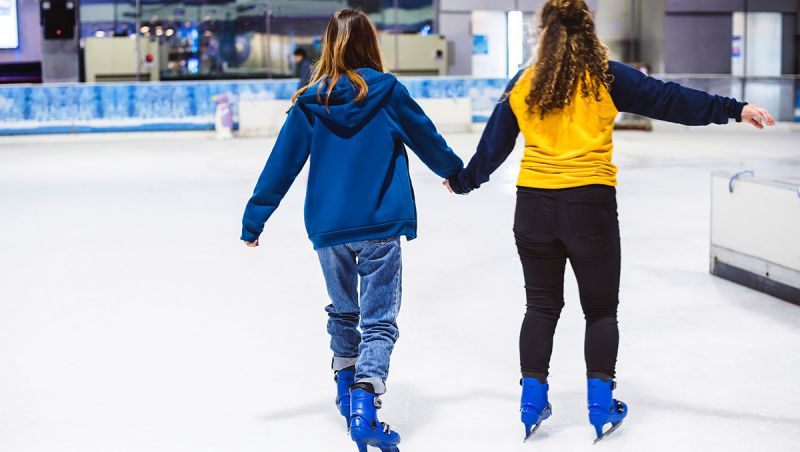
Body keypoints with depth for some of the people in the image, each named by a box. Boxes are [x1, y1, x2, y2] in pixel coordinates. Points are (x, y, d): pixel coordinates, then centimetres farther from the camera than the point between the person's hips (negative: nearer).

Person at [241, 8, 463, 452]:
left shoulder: (310, 102, -1)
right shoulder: (388, 91, -4)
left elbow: (281, 164, 1)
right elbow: (427, 140, 9)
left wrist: (253, 219, 8)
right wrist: (455, 171, 28)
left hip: (327, 229, 3)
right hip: (380, 228, -3)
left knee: (342, 312, 24)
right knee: (378, 321, 2)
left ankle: (346, 389, 37)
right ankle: (363, 410, -13)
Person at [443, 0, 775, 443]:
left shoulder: (523, 85, 5)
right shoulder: (607, 77, -3)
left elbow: (493, 145, 13)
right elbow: (668, 99, -7)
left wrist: (462, 181, 28)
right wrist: (735, 109, -5)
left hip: (534, 204, 3)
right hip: (590, 204, -2)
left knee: (541, 306, 15)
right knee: (600, 309, 12)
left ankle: (532, 401, 17)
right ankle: (601, 405, 13)